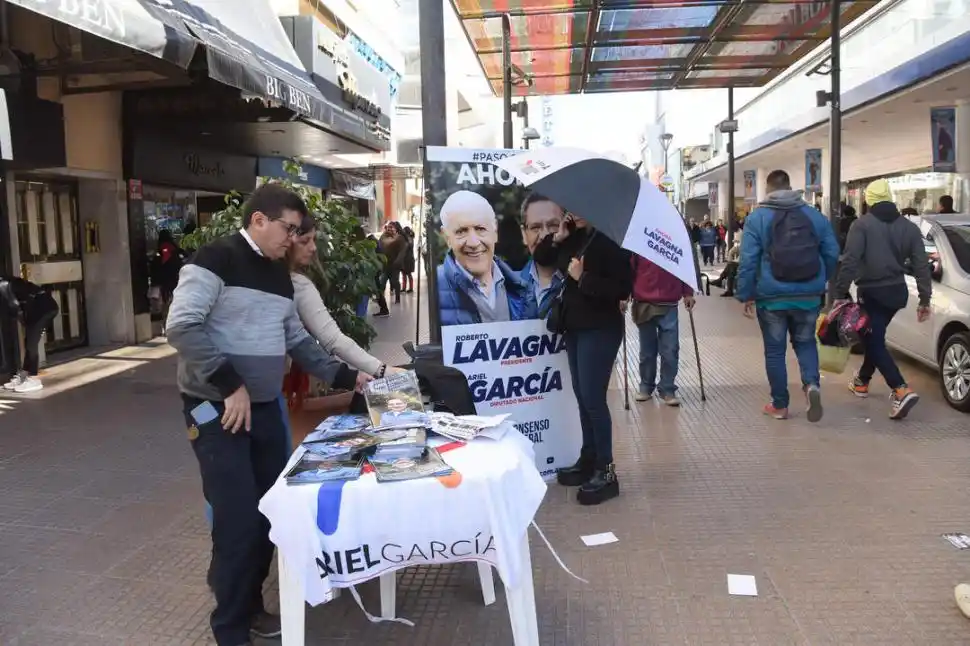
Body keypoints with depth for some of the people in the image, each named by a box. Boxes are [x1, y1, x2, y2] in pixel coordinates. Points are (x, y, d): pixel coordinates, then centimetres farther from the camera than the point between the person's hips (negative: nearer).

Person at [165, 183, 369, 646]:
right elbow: (182, 327, -22)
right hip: (218, 411, -8)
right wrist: (230, 386, -22)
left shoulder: (279, 276, 12)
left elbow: (297, 341, 20)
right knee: (238, 522, -5)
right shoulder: (216, 260, -12)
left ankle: (251, 605, 32)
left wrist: (344, 376, 15)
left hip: (265, 409, 8)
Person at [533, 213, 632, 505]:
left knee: (593, 398, -8)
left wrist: (583, 278, -21)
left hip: (601, 330, -8)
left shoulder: (611, 241, -14)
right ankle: (588, 460, 23)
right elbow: (540, 258, 18)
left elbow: (622, 289, -21)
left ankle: (606, 471, 1)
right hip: (574, 327, 8)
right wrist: (557, 237, 2)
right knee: (582, 397, 13)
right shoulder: (574, 237, 8)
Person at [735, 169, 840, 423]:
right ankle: (811, 384, -6)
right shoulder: (816, 215, 4)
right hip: (809, 295, 3)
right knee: (805, 342, 19)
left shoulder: (756, 218, -6)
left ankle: (779, 405, 15)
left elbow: (748, 260, -11)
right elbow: (832, 254, 8)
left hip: (771, 296, -2)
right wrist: (820, 283, 23)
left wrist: (746, 295, -5)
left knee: (775, 350, 8)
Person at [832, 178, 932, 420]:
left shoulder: (862, 224, -9)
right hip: (897, 291, 6)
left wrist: (840, 293, -15)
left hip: (872, 292, -6)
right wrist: (925, 300, 7)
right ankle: (862, 381, 37)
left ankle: (902, 391, -19)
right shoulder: (909, 227, 7)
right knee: (874, 337, 23)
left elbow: (849, 262, -18)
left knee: (874, 342, -4)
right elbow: (921, 266, 4)